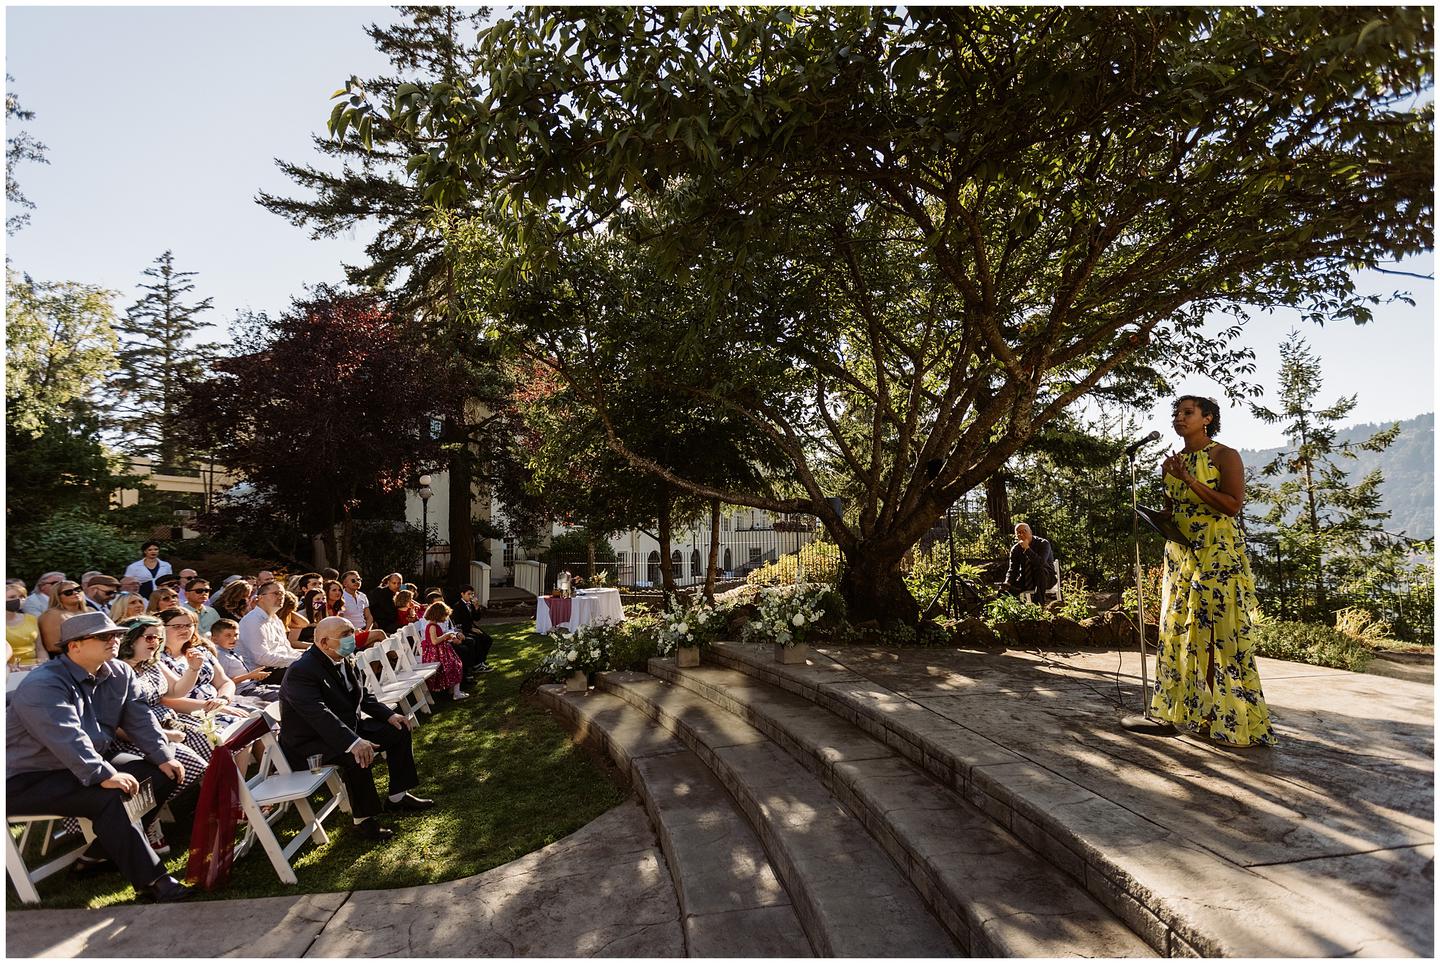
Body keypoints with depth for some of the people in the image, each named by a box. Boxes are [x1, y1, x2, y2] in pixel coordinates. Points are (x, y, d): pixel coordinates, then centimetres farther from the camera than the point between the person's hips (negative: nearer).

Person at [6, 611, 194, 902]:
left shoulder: (120, 674, 3)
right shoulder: (43, 685, -22)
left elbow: (139, 719, 3)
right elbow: (67, 739, -33)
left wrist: (163, 756, -8)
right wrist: (104, 776, -41)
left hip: (94, 763, 9)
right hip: (29, 779, -9)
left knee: (164, 774, -4)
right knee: (108, 797, -31)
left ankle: (102, 851, 0)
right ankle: (150, 880, -28)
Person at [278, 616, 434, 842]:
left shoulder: (343, 662, 3)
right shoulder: (300, 671, -25)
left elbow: (362, 697, 15)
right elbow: (319, 715, -38)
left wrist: (389, 714, -1)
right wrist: (353, 742, -47)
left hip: (347, 729, 10)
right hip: (309, 745, -9)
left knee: (399, 730, 5)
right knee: (358, 756, -35)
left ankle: (398, 797, 14)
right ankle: (364, 819, -17)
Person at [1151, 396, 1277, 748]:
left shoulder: (1225, 456, -4)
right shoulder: (1173, 462, 15)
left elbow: (1233, 505, -15)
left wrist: (1190, 480, -18)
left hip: (1218, 553, -7)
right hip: (1180, 552, 7)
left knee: (1218, 632, -7)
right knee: (1181, 630, 7)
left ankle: (1227, 717, 0)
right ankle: (1192, 709, 16)